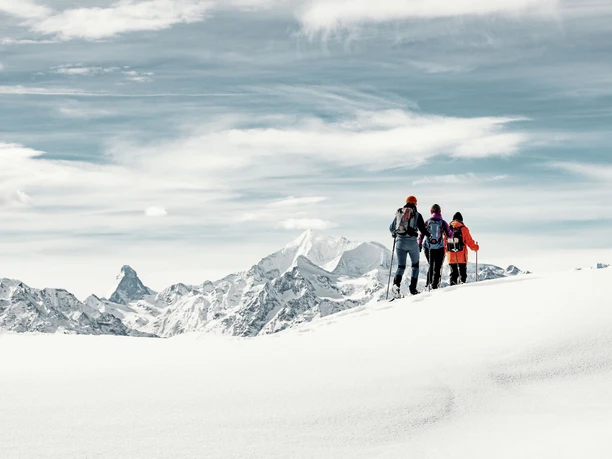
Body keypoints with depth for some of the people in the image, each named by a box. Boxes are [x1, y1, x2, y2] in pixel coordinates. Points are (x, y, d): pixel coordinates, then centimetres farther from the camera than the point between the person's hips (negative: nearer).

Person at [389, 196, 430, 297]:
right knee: (415, 264, 17)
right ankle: (413, 289, 8)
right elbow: (423, 229, -4)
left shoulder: (399, 213, 9)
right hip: (412, 242, -2)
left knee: (401, 266, 6)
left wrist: (394, 234, 39)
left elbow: (391, 228, 16)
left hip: (400, 242, 2)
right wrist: (429, 235, 17)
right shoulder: (417, 215, 0)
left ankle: (396, 284, -22)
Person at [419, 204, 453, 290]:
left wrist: (419, 246, 9)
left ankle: (429, 284, 15)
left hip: (428, 248, 3)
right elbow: (450, 235, 0)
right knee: (437, 268, 4)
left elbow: (421, 235, 1)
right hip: (439, 249, -3)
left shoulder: (427, 222, 2)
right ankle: (435, 285, -7)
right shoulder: (443, 222, -4)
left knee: (431, 266, 20)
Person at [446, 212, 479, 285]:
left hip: (451, 255, 3)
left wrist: (445, 251, 25)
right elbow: (469, 241, -5)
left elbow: (444, 241, 10)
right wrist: (475, 247, 11)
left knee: (453, 273, 11)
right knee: (463, 273, 5)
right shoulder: (463, 228, -6)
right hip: (461, 256, -3)